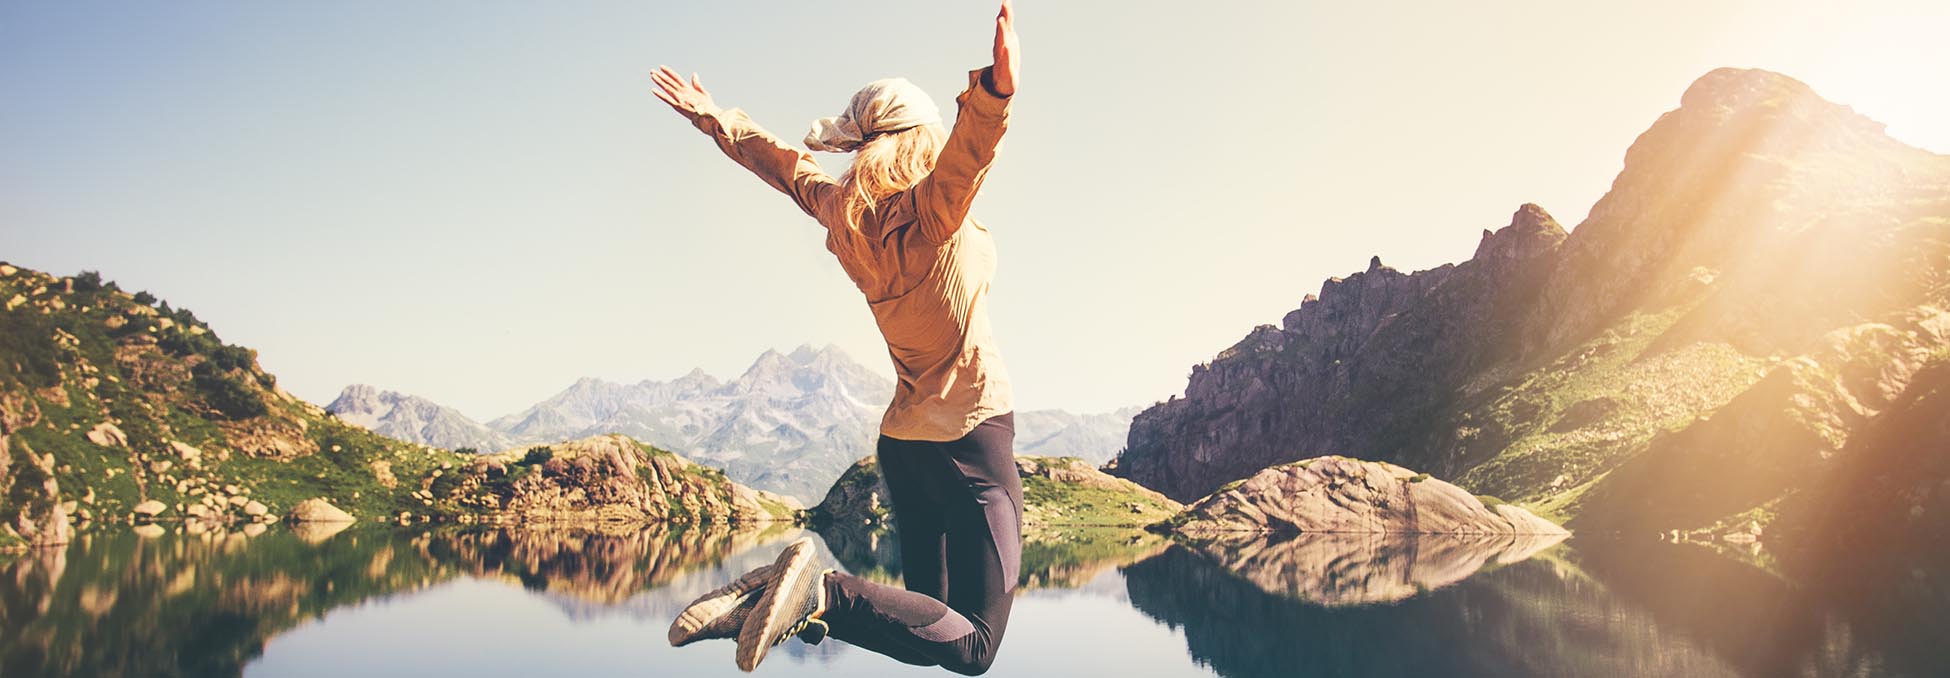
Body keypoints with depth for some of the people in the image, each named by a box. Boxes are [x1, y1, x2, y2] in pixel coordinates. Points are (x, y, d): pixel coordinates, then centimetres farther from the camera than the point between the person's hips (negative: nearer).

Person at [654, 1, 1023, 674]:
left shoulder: (843, 210, 4)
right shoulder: (931, 213, -15)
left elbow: (788, 164, 21)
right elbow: (967, 152, -37)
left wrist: (719, 122, 34)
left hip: (902, 439, 8)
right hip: (973, 435, -8)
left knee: (934, 614, 15)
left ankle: (766, 594, -4)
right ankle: (823, 593, -28)